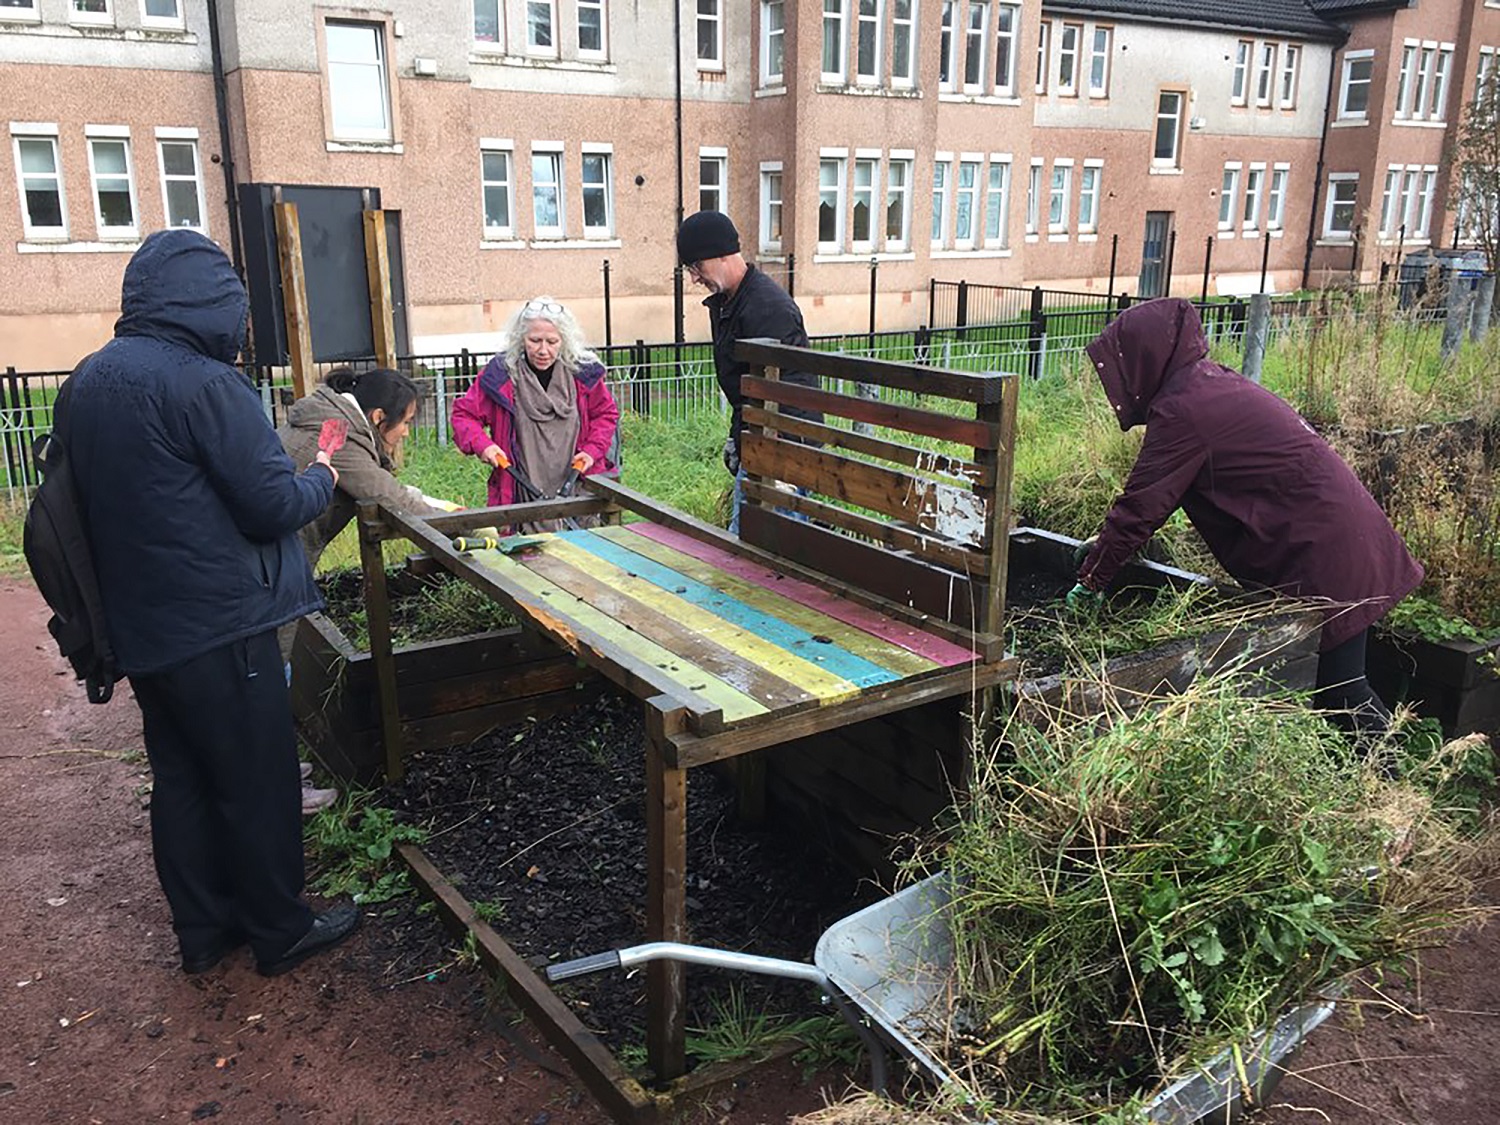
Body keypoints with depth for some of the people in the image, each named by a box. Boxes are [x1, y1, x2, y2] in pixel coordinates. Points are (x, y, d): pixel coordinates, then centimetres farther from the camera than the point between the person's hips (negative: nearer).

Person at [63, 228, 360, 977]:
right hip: (218, 627, -8)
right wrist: (322, 477, 0)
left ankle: (202, 930, 31)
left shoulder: (90, 380, 6)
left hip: (140, 627, 8)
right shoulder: (203, 383, -20)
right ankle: (280, 931, 22)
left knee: (179, 776, 18)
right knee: (257, 779, 7)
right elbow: (274, 506, -19)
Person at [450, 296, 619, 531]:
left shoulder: (582, 372, -1)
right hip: (523, 494, -2)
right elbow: (464, 414, 5)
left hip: (578, 486, 2)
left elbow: (606, 413, 14)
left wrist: (593, 450, -2)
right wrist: (481, 445, -13)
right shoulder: (500, 373, -5)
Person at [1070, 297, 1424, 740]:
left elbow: (1141, 507, -16)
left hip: (1324, 554, -10)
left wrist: (1090, 580, -5)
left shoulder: (1182, 412, -19)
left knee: (1339, 690, 0)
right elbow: (1154, 493, 17)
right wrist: (1106, 544, 15)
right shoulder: (1212, 382, 12)